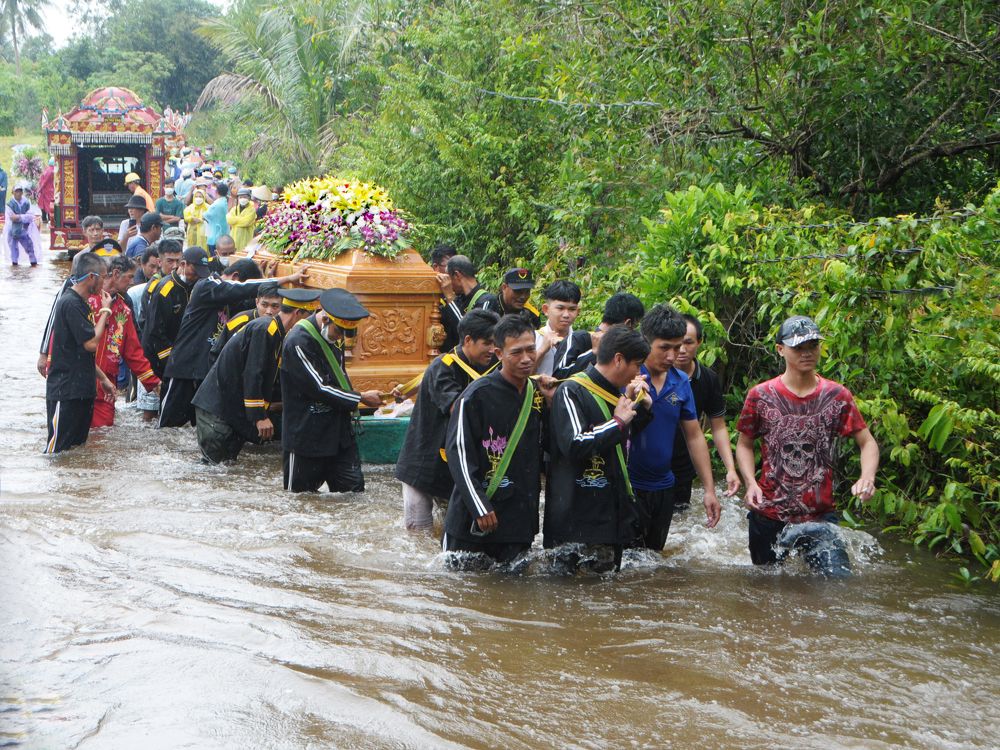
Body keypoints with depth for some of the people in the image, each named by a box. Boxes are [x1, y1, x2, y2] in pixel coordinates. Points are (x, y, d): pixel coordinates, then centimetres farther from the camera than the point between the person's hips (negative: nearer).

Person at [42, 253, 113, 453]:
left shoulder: (80, 303, 16)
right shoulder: (70, 303, -15)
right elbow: (91, 343, -19)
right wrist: (105, 312, -8)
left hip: (81, 388, 10)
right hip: (65, 391, -10)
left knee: (78, 444, 12)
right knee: (57, 451, -8)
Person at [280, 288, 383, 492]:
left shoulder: (329, 336, 8)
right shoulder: (298, 342, -20)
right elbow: (318, 388, -21)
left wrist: (349, 405, 12)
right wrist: (361, 398, -15)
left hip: (339, 433, 8)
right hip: (306, 438, -8)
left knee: (354, 491, 1)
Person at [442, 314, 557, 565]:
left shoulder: (536, 393, 9)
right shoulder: (479, 394, -12)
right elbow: (458, 452, -13)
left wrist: (551, 404, 0)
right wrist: (479, 507, -17)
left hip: (521, 516, 5)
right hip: (473, 519, -5)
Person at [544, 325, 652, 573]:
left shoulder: (615, 392, 15)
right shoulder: (571, 392, -12)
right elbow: (575, 446, -26)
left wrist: (641, 405, 12)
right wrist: (618, 422, -14)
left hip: (612, 513, 9)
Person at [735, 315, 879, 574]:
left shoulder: (837, 396, -3)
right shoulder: (760, 396, -4)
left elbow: (867, 442, 2)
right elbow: (744, 444, 6)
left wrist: (867, 478, -18)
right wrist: (751, 483, -12)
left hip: (820, 515, 0)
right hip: (768, 513, 0)